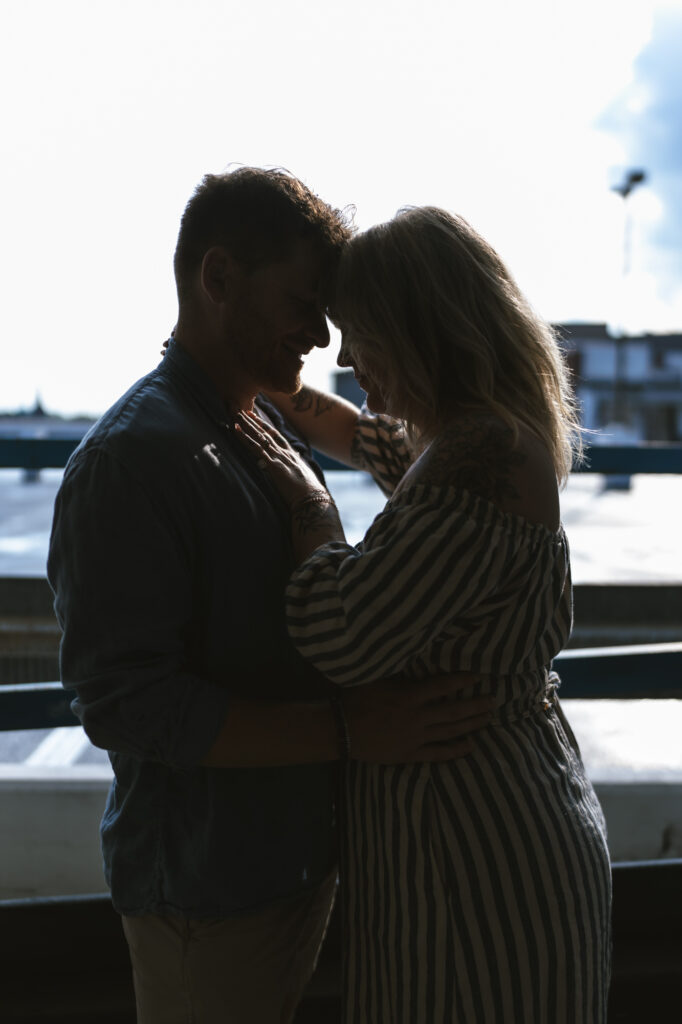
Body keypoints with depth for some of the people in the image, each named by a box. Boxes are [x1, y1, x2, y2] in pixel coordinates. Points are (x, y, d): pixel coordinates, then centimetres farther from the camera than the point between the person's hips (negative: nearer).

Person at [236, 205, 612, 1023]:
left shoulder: (481, 464, -26)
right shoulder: (496, 437, 5)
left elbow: (342, 642, -27)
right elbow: (392, 450, 28)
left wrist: (305, 504, -12)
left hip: (474, 844, -10)